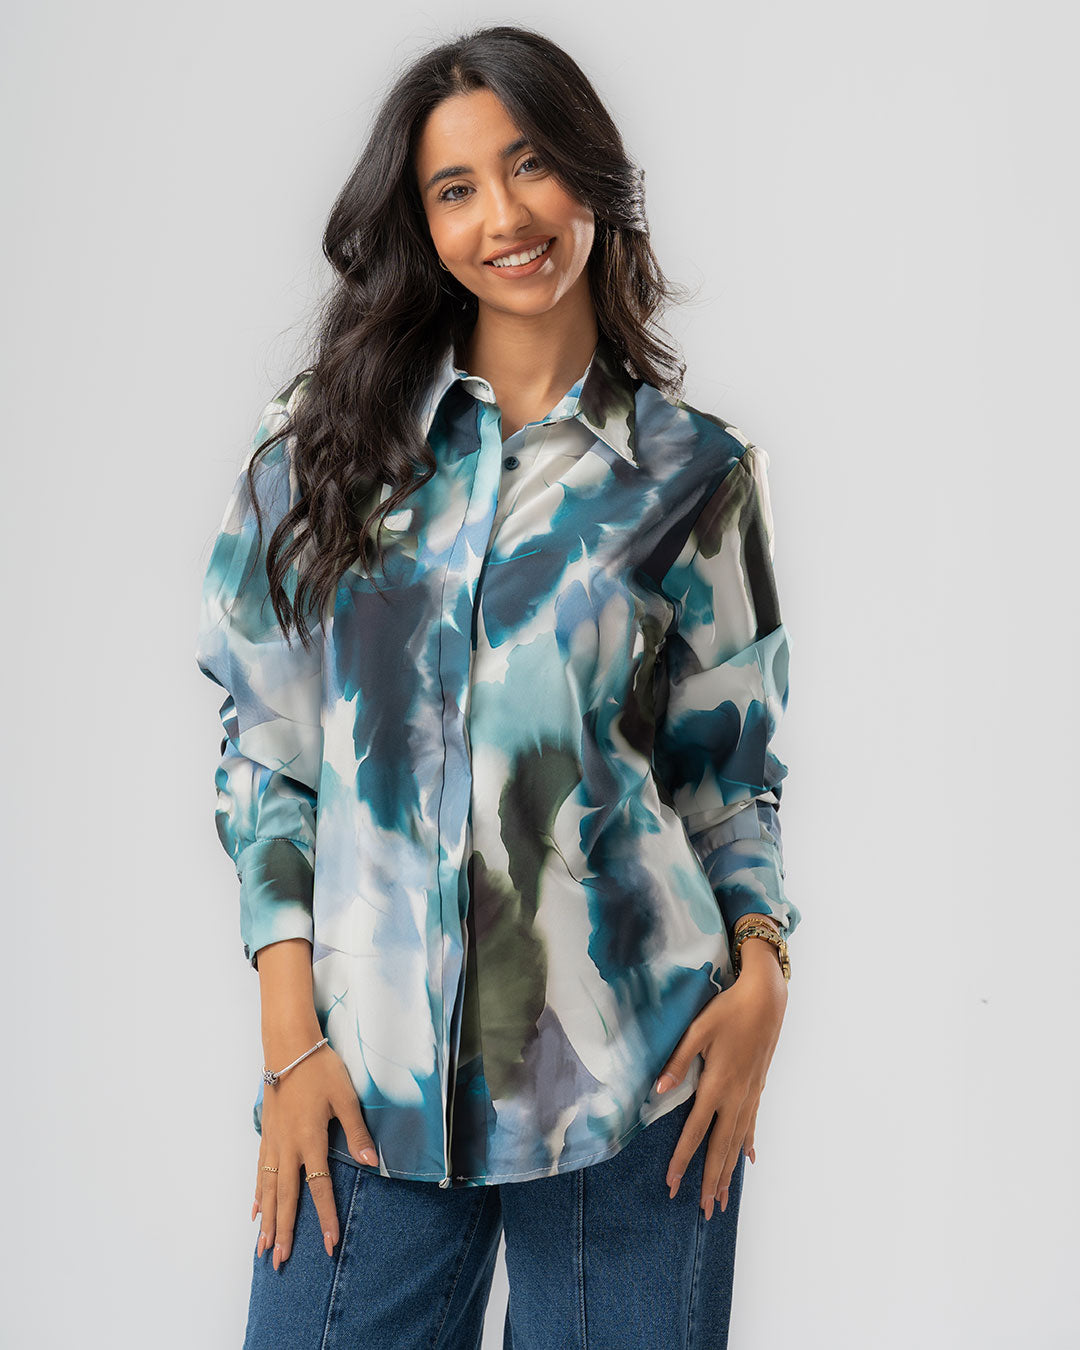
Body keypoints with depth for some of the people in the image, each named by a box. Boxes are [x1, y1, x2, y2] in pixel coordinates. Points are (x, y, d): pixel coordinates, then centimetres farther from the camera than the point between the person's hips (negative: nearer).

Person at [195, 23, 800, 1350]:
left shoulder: (693, 472, 4)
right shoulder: (328, 441, 4)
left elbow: (727, 757, 9)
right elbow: (265, 742, 4)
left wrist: (761, 965, -7)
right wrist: (291, 1032, -2)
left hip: (631, 1072, 0)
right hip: (372, 1077, 1)